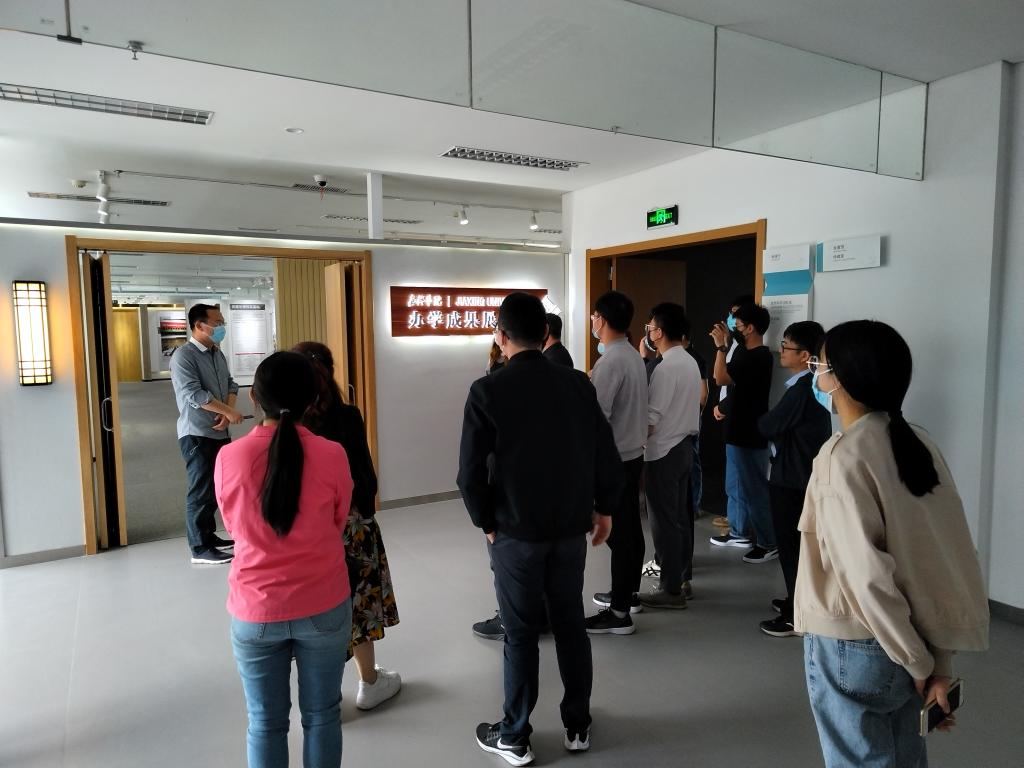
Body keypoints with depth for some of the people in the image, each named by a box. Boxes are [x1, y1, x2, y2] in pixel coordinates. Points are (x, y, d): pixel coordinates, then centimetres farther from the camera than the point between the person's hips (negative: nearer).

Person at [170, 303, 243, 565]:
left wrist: (227, 411, -6)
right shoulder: (183, 356, -14)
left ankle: (209, 536, 29)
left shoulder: (218, 353, 12)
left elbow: (230, 383, 12)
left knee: (215, 487, 16)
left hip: (219, 432, 8)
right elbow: (194, 395, -23)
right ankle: (200, 549, 6)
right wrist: (229, 411, -18)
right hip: (197, 435, -8)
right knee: (201, 491, -2)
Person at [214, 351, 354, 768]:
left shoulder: (229, 458, -12)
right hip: (324, 607, 0)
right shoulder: (332, 454, -15)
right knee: (322, 716, 17)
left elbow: (234, 526, 5)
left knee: (266, 723, 18)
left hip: (256, 611, 1)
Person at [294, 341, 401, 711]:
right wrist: (366, 515, 3)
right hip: (349, 521, -1)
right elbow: (365, 475, -11)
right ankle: (370, 684, 31)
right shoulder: (347, 417, -14)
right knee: (355, 600, 15)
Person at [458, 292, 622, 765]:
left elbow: (471, 471, -13)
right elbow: (606, 454, -1)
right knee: (570, 624, 17)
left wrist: (486, 523, 1)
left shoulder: (487, 390, -13)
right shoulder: (578, 383, -3)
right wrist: (604, 507, 12)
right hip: (571, 526, 4)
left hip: (516, 530, -3)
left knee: (521, 633, 10)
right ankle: (577, 726, 32)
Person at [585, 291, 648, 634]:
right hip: (633, 452, 10)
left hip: (613, 457, -10)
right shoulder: (634, 356, 9)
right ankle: (629, 593, 33)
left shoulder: (609, 362, -21)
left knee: (617, 532, -3)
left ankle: (620, 613, 7)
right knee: (630, 527, 18)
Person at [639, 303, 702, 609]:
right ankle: (682, 578, 28)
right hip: (684, 445, 9)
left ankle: (671, 589, 9)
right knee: (680, 515, 16)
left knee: (664, 520, 0)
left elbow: (651, 419, -20)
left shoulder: (666, 368, -21)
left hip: (663, 452, -9)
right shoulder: (690, 362, 8)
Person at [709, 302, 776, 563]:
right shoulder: (752, 355, 12)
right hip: (739, 431, 10)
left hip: (749, 435, -10)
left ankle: (769, 543, 7)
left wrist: (721, 345, -18)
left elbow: (721, 376, -26)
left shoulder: (757, 357, -20)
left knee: (754, 489, -2)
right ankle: (738, 533, 31)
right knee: (735, 486, 19)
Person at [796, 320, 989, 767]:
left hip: (853, 647, -7)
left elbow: (867, 575, -23)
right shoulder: (917, 443, 0)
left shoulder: (843, 456, -20)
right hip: (908, 642, 7)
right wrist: (940, 661, 3)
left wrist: (918, 662, -10)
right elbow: (954, 556, 0)